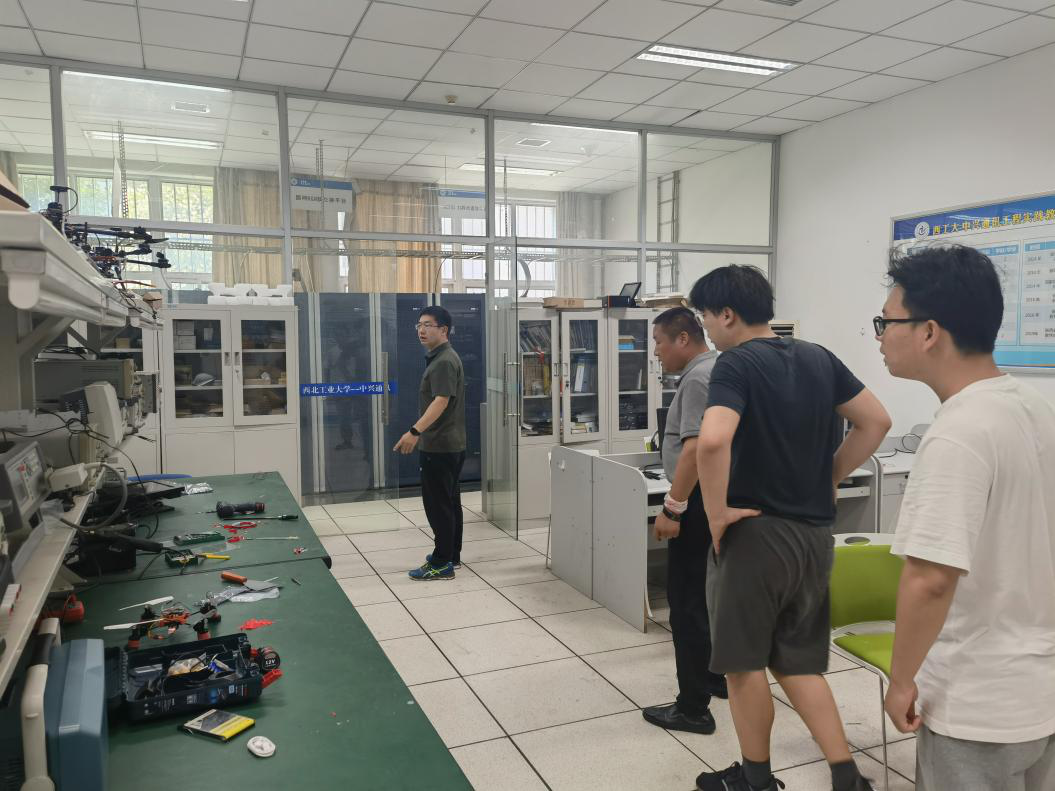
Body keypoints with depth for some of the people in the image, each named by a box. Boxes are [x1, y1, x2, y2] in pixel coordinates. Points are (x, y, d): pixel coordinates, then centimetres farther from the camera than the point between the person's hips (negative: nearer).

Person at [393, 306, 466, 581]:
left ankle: (441, 564, 1)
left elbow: (441, 401, -28)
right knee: (449, 501, 16)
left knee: (437, 504, -5)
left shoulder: (444, 361, -17)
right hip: (448, 444, 11)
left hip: (440, 446, -11)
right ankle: (451, 555, 26)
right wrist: (420, 432, 27)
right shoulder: (439, 358, 15)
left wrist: (415, 431, -37)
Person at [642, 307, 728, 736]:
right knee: (709, 595, 20)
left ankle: (693, 708, 3)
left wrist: (672, 508, -25)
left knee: (687, 604, -4)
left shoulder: (698, 378, -16)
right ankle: (716, 677, 33)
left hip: (699, 500, -11)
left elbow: (696, 447, -25)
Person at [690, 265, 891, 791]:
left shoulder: (735, 363, -15)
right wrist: (829, 479, 12)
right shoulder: (818, 358, 8)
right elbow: (877, 421, 11)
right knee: (798, 663, 19)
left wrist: (716, 513, -19)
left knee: (744, 664, 11)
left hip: (755, 532, -7)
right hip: (814, 534, 7)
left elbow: (712, 441, -31)